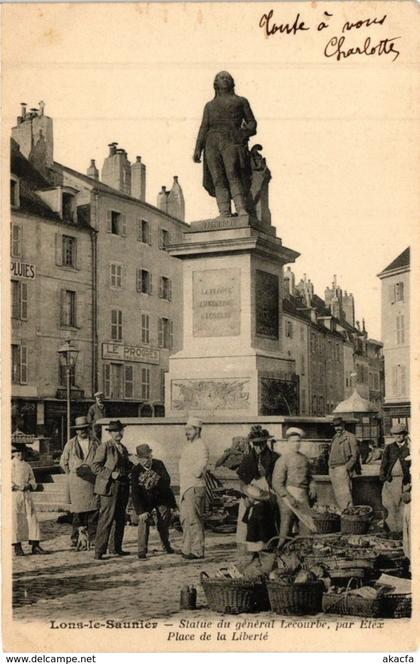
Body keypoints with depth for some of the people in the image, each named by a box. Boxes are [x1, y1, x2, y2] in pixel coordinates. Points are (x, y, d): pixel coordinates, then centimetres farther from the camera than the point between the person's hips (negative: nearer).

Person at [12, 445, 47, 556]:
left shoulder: (27, 466, 15)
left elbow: (33, 481, 16)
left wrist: (29, 485, -4)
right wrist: (16, 487, -17)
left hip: (26, 495, 4)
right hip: (14, 495, -4)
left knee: (32, 519, -1)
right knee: (15, 521, -3)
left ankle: (35, 546, 1)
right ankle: (17, 547, 5)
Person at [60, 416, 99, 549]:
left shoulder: (95, 443, 8)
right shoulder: (70, 444, 7)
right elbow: (63, 462, 16)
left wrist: (97, 473, 10)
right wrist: (71, 474, 12)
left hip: (92, 481, 1)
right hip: (77, 482, -1)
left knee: (94, 510, -5)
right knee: (78, 510, -4)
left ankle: (93, 537, 1)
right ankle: (75, 538, 3)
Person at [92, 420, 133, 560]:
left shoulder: (123, 448, 19)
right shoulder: (104, 447, -4)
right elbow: (95, 466, -10)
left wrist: (130, 468, 9)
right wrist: (110, 474, -17)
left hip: (123, 487, 8)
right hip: (109, 487, -8)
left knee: (120, 519, 12)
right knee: (106, 519, -11)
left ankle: (116, 547, 23)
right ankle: (99, 551, -8)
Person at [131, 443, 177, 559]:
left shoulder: (159, 464, -11)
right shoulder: (136, 471, -17)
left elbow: (167, 480, -14)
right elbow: (135, 493, -19)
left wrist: (156, 482, -36)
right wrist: (141, 511, -27)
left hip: (162, 498, 2)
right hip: (145, 501, -2)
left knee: (163, 523, 5)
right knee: (144, 520, -19)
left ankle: (166, 545, 31)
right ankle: (142, 550, -12)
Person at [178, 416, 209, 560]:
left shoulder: (200, 446, -11)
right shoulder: (189, 445, 19)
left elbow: (202, 463, -21)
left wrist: (193, 473, -9)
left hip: (195, 487, -10)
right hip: (185, 487, 10)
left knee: (193, 519, -9)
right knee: (185, 518, 14)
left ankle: (197, 551, -6)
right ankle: (187, 548, 23)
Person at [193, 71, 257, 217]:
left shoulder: (241, 101, 23)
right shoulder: (210, 105, 28)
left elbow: (252, 122, 18)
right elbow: (204, 127, 20)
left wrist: (245, 132, -5)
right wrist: (197, 149, 7)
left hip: (231, 141, -3)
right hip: (212, 143, 3)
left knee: (232, 175, -22)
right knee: (218, 180, -10)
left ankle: (242, 209, -31)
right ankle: (224, 212, -16)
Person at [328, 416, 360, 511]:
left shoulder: (350, 437, -3)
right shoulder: (334, 438, 19)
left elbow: (355, 455, -6)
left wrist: (347, 467, -13)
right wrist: (330, 465, 13)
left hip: (342, 468, -7)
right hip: (332, 469, 7)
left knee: (345, 493, -12)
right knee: (337, 495, 8)